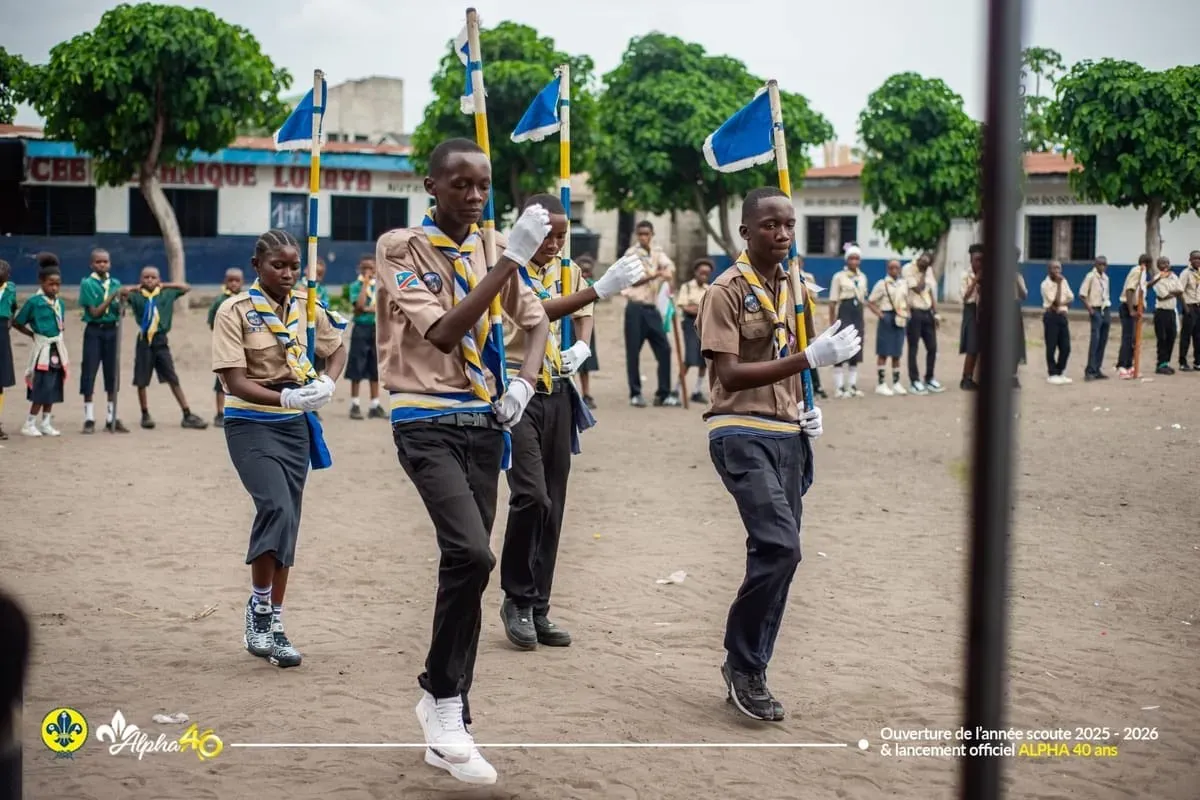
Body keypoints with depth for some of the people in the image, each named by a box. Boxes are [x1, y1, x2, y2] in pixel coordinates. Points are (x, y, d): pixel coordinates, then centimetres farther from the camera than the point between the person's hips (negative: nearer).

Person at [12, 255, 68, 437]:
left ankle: (45, 423, 16)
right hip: (42, 349, -6)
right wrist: (33, 334, -2)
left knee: (53, 388, 8)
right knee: (41, 388, -7)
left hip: (57, 349, 6)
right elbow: (16, 323, -5)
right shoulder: (34, 302, -11)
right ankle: (29, 424, 0)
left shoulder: (60, 303, 7)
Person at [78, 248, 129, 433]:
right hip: (94, 331, -4)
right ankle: (89, 419, 4)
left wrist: (122, 300, -13)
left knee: (112, 373, 7)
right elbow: (94, 312, -11)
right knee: (89, 373, -2)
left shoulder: (116, 283, 7)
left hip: (112, 330, 4)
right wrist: (112, 297, -17)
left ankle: (112, 418, 14)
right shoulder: (87, 284, -5)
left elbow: (120, 312, 6)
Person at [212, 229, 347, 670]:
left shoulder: (307, 306, 4)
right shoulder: (235, 311, -10)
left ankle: (273, 623, 19)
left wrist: (327, 384, -1)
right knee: (277, 510, -24)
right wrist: (286, 397, -32)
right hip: (251, 424, -5)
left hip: (295, 426, 5)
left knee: (287, 524, 8)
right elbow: (235, 381, -17)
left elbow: (337, 349, 20)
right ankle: (258, 609, -6)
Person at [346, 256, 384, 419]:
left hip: (377, 329, 4)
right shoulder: (356, 286, -2)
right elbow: (360, 305, -18)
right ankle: (355, 405, 4)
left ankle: (375, 406, 11)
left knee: (375, 369, 7)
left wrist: (369, 309, -16)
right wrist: (365, 283, -14)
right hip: (361, 329, -4)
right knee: (357, 369, -1)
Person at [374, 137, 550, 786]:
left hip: (484, 423, 6)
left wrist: (524, 382, 1)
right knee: (470, 555, -23)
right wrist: (511, 259, -23)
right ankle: (446, 705, -5)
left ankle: (444, 710, 19)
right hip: (428, 423, -6)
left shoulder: (490, 251, 10)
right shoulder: (401, 248, -8)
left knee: (466, 563, 7)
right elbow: (444, 333, -20)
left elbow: (535, 320, 20)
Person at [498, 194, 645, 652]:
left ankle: (538, 608, 16)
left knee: (553, 504, 7)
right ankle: (516, 600, 1)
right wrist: (600, 289, -38)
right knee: (531, 497, -17)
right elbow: (538, 312, -29)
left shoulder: (566, 271, 9)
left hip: (556, 393, 6)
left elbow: (581, 311, 28)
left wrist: (582, 346, 5)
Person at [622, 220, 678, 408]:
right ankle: (635, 394, 6)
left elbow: (669, 266, -6)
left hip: (652, 308, 5)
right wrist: (656, 274, -25)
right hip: (636, 308, -5)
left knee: (664, 349, 1)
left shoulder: (657, 251, 12)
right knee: (633, 352, -2)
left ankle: (663, 394, 6)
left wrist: (669, 272, -28)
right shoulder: (631, 253, -3)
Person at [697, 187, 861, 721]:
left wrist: (808, 406, 8)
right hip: (742, 433, -7)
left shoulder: (795, 288, 13)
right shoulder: (727, 291, -9)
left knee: (776, 552, 6)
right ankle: (743, 665, -2)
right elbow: (729, 375, -19)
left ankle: (748, 672, 18)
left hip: (788, 433, 7)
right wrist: (810, 358, -25)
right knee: (780, 546, -19)